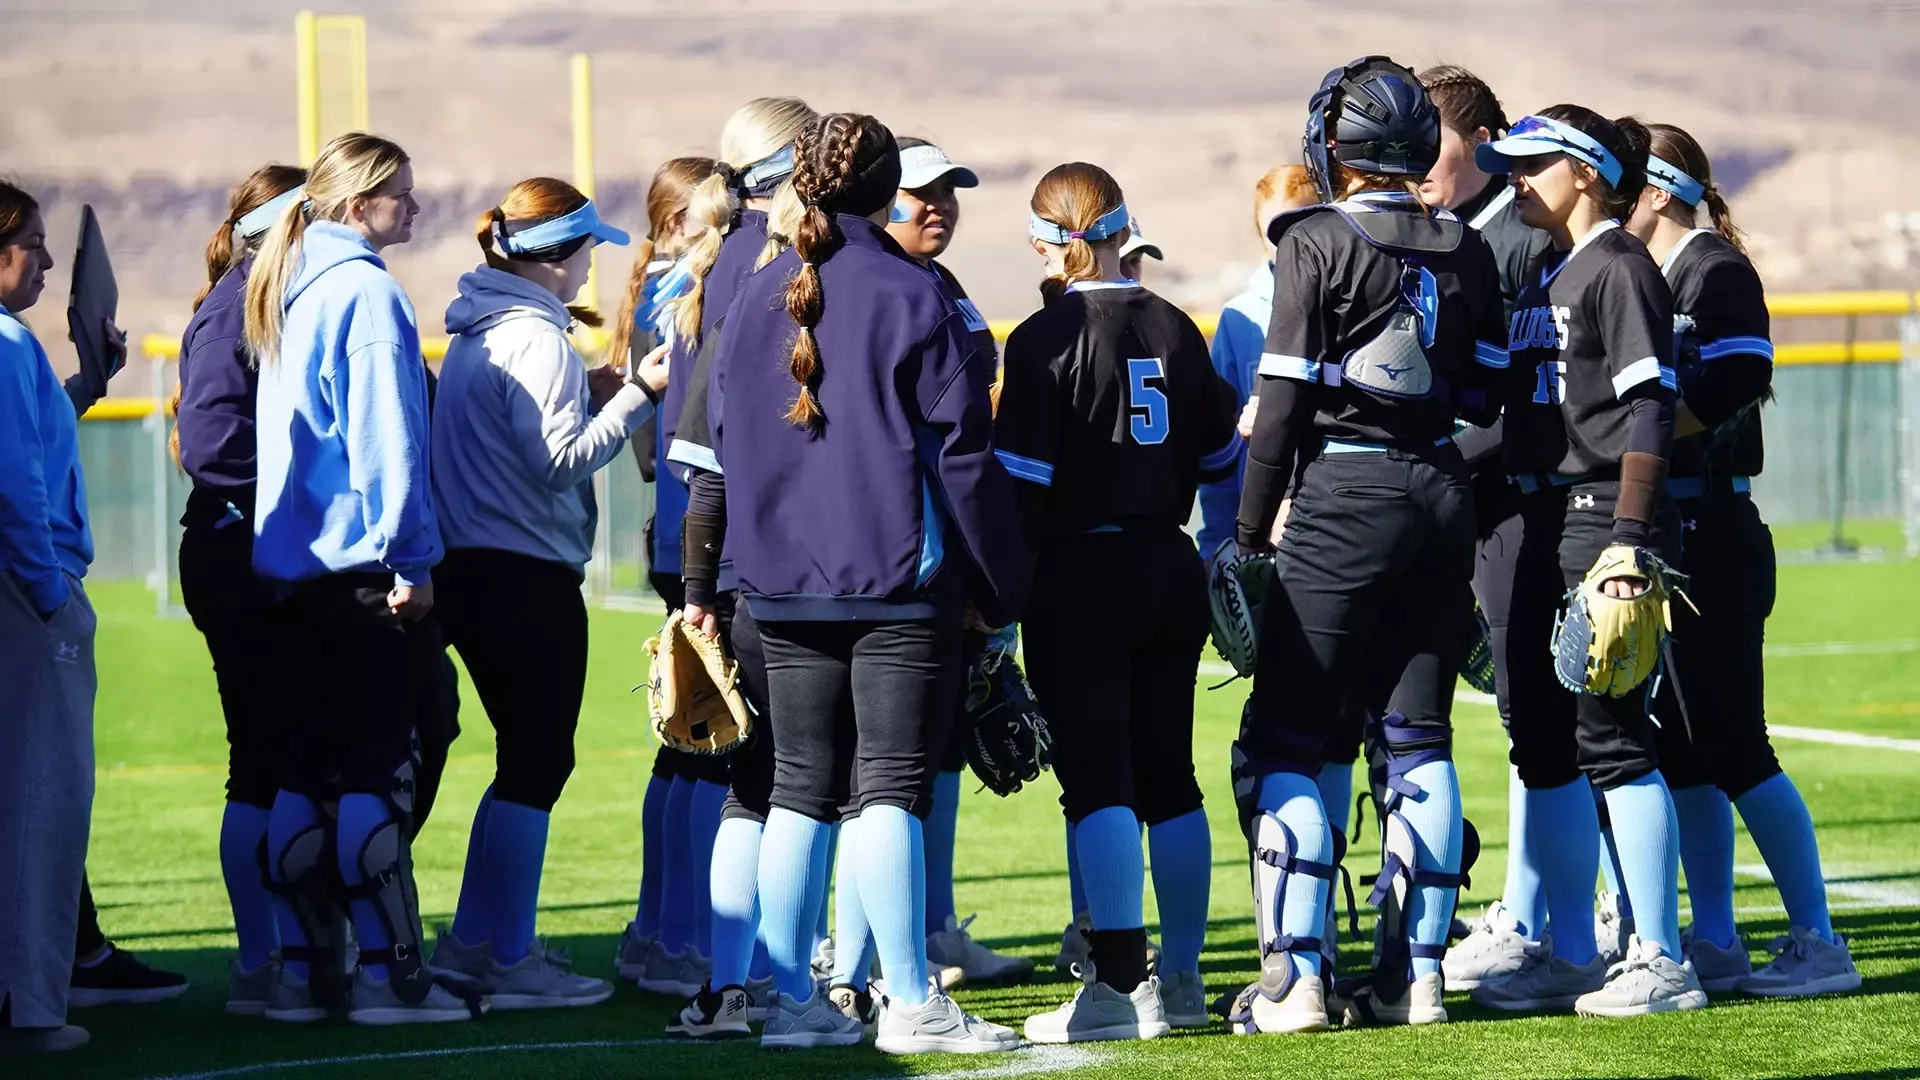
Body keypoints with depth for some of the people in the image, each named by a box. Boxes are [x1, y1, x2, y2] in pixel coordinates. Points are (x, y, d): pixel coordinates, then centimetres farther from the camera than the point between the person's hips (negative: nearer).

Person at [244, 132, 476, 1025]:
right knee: (377, 768, -7)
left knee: (307, 767, 9)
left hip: (291, 567, 9)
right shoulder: (365, 292, -11)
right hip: (365, 565, -9)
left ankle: (304, 969, 10)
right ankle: (389, 974, -6)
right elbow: (387, 438, -16)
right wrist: (409, 557, -14)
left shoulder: (288, 291, 16)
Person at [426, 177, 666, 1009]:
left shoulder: (475, 335, 15)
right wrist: (634, 396, -17)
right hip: (529, 574, -10)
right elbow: (558, 465, -20)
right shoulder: (536, 341, -14)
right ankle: (512, 962, 0)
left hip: (469, 567, 10)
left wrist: (589, 395, 13)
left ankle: (473, 940, 22)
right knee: (536, 762, -3)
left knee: (527, 757, 18)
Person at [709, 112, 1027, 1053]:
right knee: (890, 787, -4)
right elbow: (961, 452, -7)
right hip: (900, 585, -5)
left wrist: (709, 586, 23)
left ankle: (792, 1000, 9)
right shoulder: (912, 297, -6)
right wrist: (998, 586, -1)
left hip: (784, 588, 5)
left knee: (800, 788, 9)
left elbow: (723, 453, 15)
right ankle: (911, 1003, -4)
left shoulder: (752, 304, 10)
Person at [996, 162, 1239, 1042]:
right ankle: (1180, 980, 16)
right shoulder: (1175, 330, 6)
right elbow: (1222, 450, 14)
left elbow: (1024, 478, -13)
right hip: (1170, 569, 6)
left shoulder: (1048, 337, -10)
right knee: (1167, 773, 12)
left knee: (1096, 779, -5)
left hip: (1082, 574, -6)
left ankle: (1118, 986, -10)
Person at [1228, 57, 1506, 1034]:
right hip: (1442, 494, 5)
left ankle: (1295, 976, -6)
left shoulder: (1317, 244, -8)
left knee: (1284, 739, 1)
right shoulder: (1464, 251, 6)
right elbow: (1486, 396, 10)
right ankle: (1414, 973, 9)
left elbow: (1284, 402, -9)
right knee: (1417, 738, 10)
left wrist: (1250, 533, -2)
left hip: (1345, 492, -5)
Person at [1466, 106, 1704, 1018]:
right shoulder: (1540, 275, 17)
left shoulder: (1619, 269, -9)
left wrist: (1630, 541, -23)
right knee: (1544, 742, 10)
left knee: (1610, 735, -8)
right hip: (1543, 521, 9)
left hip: (1603, 516, -9)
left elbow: (1648, 412, -16)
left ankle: (1660, 962, -4)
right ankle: (1571, 954, 18)